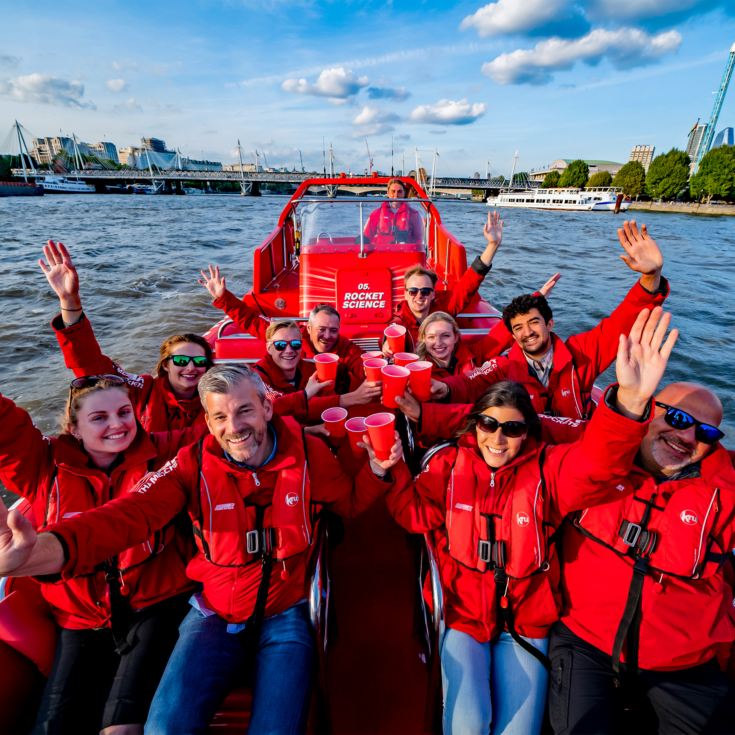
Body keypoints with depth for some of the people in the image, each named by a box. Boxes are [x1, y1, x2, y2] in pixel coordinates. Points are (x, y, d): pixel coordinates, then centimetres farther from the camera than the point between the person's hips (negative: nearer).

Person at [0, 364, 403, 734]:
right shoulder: (194, 462, -14)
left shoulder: (308, 451, -14)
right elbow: (130, 513, -30)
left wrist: (375, 469, -20)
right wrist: (44, 547, -49)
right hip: (217, 609, 1)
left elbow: (350, 503, 2)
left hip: (286, 611, 0)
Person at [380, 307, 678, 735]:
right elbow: (416, 514, -12)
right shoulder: (449, 464, -7)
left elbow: (596, 465, -30)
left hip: (526, 617, 1)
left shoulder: (548, 470, -11)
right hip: (463, 612, 0)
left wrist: (629, 400, -49)